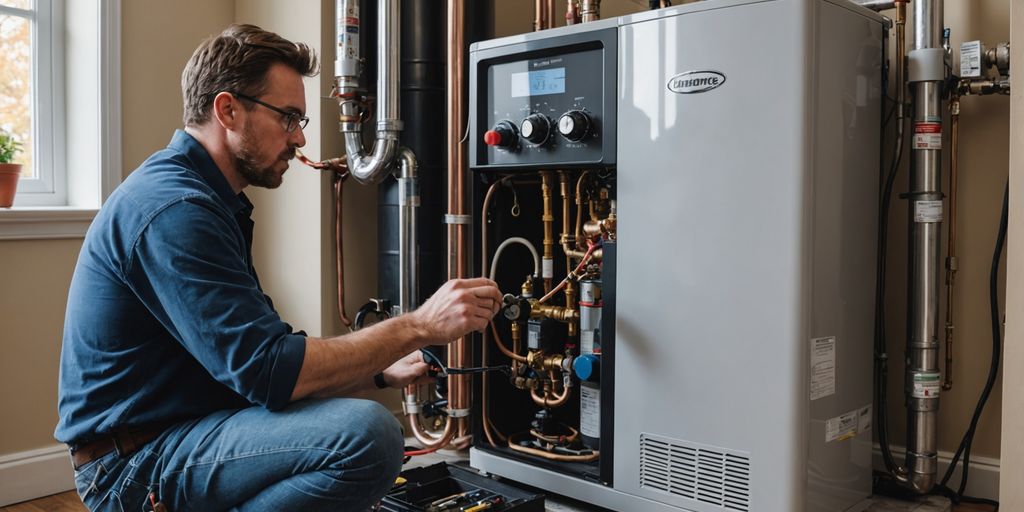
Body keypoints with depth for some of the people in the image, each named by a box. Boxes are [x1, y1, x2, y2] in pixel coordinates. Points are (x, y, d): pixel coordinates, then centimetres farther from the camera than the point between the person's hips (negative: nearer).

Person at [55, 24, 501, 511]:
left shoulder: (208, 200, 13)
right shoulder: (173, 208, -20)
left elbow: (251, 355, 11)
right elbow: (268, 371, -26)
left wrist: (382, 370, 3)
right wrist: (419, 326, -21)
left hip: (174, 431, 10)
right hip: (134, 465, -10)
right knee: (367, 433, -28)